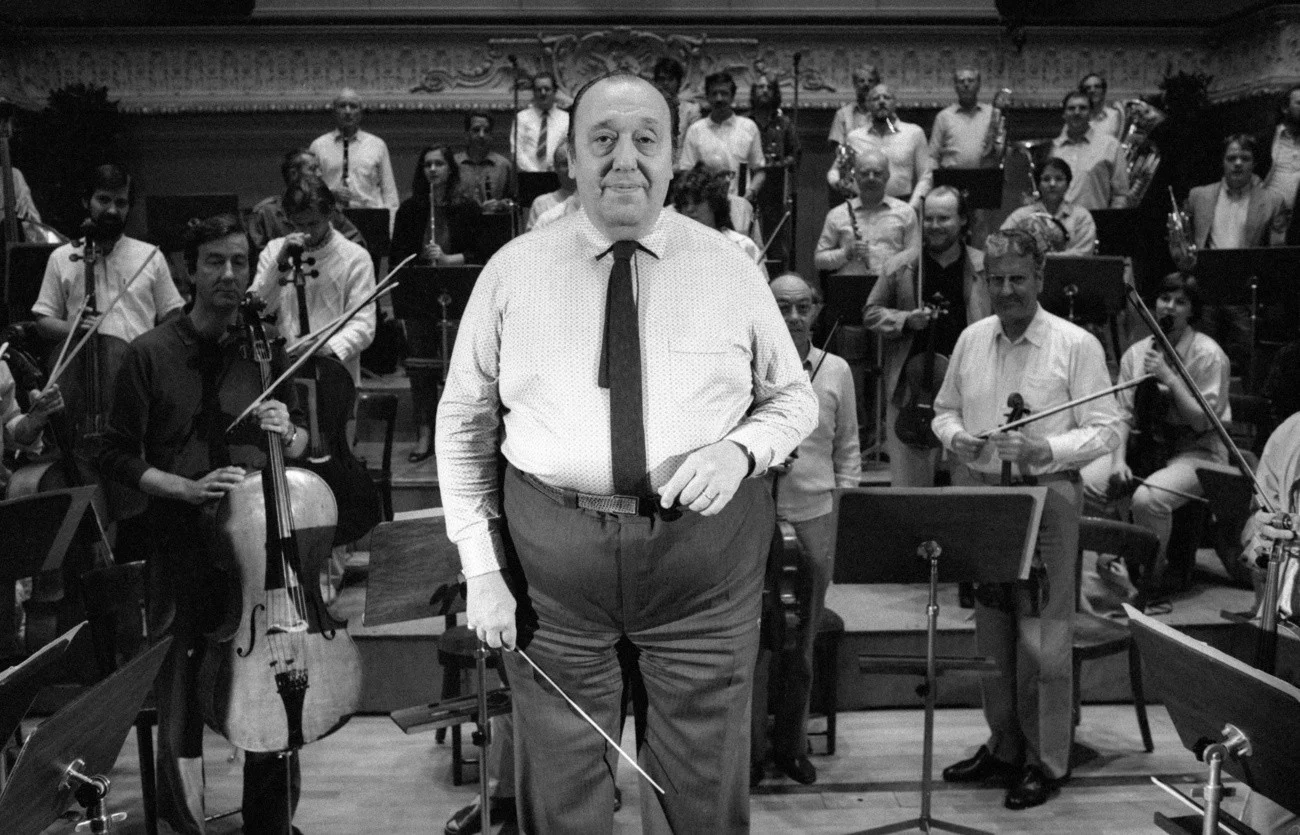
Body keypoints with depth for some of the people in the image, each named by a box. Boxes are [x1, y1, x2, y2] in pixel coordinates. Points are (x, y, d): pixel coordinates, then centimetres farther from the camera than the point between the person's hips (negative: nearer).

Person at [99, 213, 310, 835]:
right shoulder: (150, 355, 0)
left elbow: (301, 443, 17)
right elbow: (119, 457, 2)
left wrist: (288, 435, -6)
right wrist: (187, 488, -13)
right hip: (182, 554, -2)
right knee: (179, 717, 0)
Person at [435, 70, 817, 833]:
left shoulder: (731, 269, 1)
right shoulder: (513, 272, 0)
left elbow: (794, 399, 9)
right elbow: (463, 425, 4)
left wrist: (740, 450, -13)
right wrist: (482, 568, -3)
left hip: (706, 548, 0)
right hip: (550, 553, 0)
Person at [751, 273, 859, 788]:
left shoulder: (836, 371, 6)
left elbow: (847, 449, 12)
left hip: (814, 517, 3)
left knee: (802, 640, 12)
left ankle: (792, 745, 25)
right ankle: (749, 750, 11)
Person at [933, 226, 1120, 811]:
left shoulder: (1077, 345, -6)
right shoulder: (971, 340, 9)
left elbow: (1104, 430, -6)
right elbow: (943, 409, 18)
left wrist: (1046, 450, -21)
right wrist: (955, 436, -5)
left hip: (1045, 498, -5)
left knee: (1041, 639, -2)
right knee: (990, 633, 13)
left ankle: (1047, 761, 11)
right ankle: (1003, 746, 28)